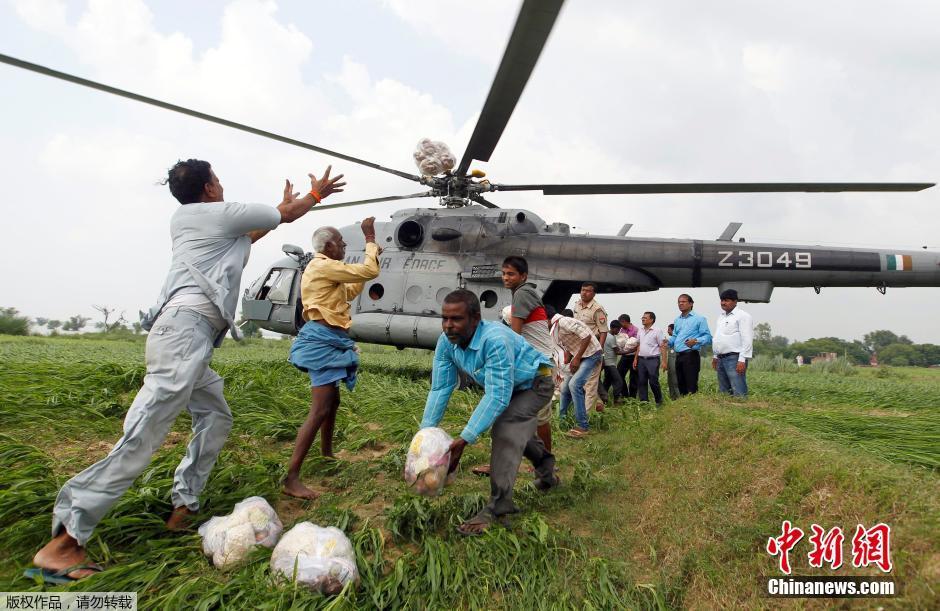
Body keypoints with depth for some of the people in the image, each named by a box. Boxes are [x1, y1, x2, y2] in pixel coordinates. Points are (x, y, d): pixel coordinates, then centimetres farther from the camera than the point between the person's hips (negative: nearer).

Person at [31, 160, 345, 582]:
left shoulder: (183, 218, 24)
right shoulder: (222, 212, 1)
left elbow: (246, 236, 38)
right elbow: (289, 214, 12)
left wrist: (282, 208, 45)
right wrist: (316, 193, 30)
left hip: (189, 333, 10)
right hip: (186, 326, -10)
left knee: (216, 419, 16)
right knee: (142, 437, -15)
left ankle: (182, 508, 17)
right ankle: (63, 543, -14)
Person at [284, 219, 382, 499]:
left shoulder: (323, 268, 19)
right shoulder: (324, 266, -13)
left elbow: (350, 292, 30)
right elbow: (369, 272, -18)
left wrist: (371, 256, 27)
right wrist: (370, 239, -6)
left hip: (328, 341, 11)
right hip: (324, 341, -11)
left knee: (333, 400, 25)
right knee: (320, 410, -16)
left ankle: (327, 453, 43)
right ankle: (291, 479, -16)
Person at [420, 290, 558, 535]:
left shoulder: (495, 340, -43)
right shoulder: (446, 342, -21)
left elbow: (497, 396, -43)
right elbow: (440, 389, -17)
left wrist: (464, 440, -44)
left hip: (534, 383, -8)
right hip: (505, 386, 8)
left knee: (506, 431, -26)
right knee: (519, 431, 26)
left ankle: (498, 507, -16)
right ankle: (547, 472, 55)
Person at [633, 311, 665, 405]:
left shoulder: (657, 331, -5)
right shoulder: (640, 331, 13)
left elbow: (662, 347, -6)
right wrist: (635, 359, 12)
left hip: (653, 359, -6)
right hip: (641, 359, 6)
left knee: (653, 382, -4)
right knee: (641, 382, 6)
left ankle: (659, 401, 14)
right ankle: (644, 402, 15)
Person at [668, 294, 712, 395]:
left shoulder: (699, 319, -1)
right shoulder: (677, 320, 19)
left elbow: (708, 337, -8)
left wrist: (696, 341, -26)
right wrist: (668, 341, 3)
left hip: (691, 355, -7)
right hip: (678, 356, 7)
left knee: (691, 386, -9)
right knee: (681, 385, 11)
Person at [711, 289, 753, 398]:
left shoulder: (743, 316, -6)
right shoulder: (721, 316, 19)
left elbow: (747, 339, -13)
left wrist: (742, 360, -19)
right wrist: (715, 356, 20)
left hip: (734, 358, -8)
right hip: (721, 359, 8)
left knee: (739, 393, -11)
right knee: (723, 392, 11)